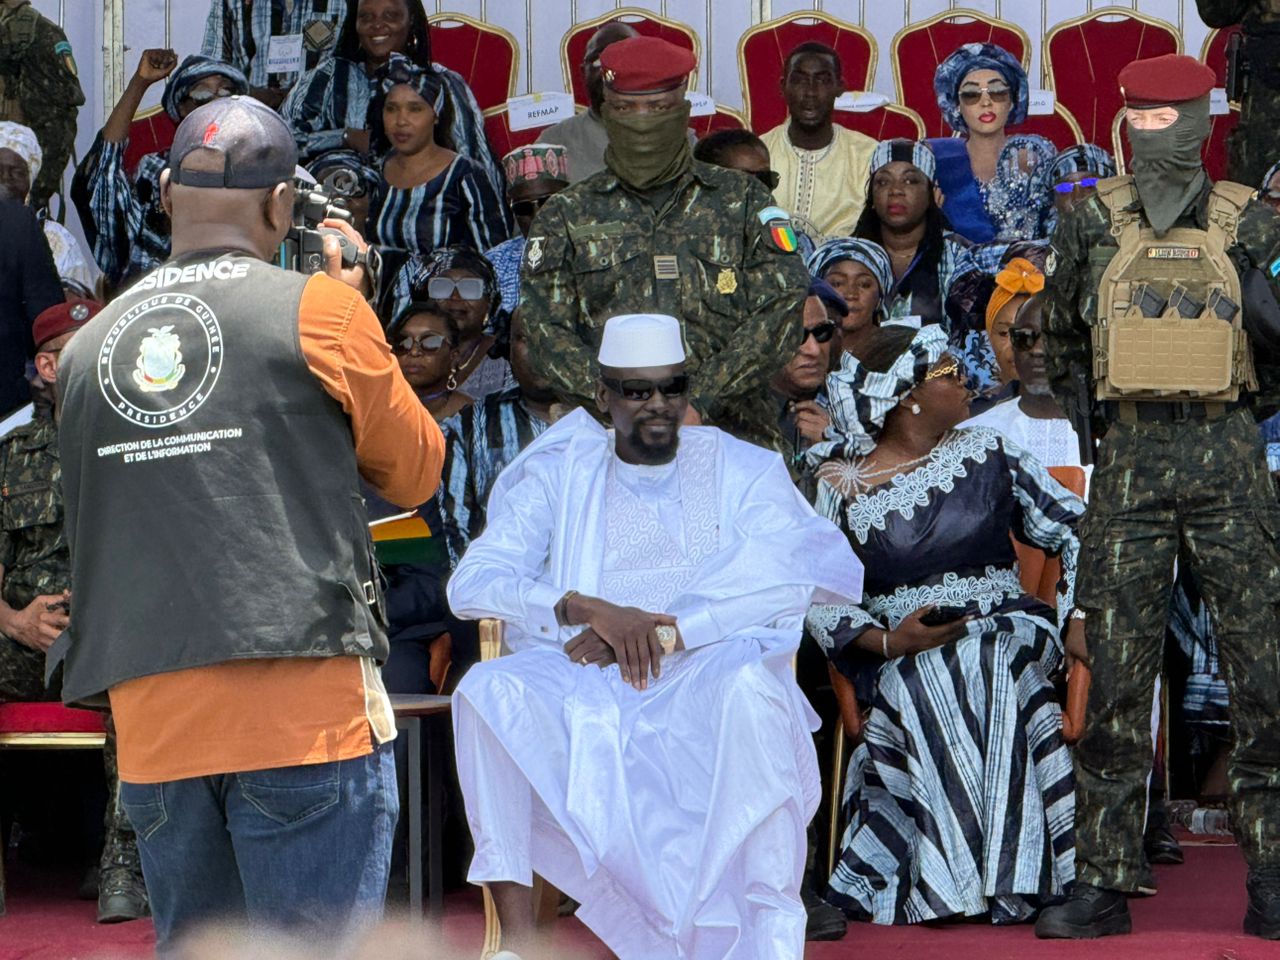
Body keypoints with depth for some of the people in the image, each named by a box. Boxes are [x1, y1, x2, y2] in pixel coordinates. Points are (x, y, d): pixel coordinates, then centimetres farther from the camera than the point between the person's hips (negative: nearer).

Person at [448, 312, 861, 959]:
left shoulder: (742, 470, 14)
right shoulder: (561, 476, 15)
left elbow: (792, 575, -6)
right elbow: (471, 583, 1)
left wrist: (663, 632, -17)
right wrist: (588, 609, -17)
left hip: (711, 671, -1)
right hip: (587, 692, 1)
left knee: (747, 685, -37)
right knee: (490, 689, -30)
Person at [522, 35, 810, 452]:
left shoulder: (742, 202, 15)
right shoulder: (566, 216, 16)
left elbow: (781, 310, 4)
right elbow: (546, 331, 7)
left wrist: (699, 401, -7)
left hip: (730, 430, 0)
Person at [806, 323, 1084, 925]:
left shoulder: (987, 455, 10)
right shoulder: (844, 486, 3)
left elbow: (1073, 530, 8)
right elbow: (821, 601, -1)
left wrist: (1076, 616, -7)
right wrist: (887, 642, -17)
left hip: (1004, 628, 1)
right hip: (902, 652, -1)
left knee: (984, 671, -34)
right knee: (928, 688, -35)